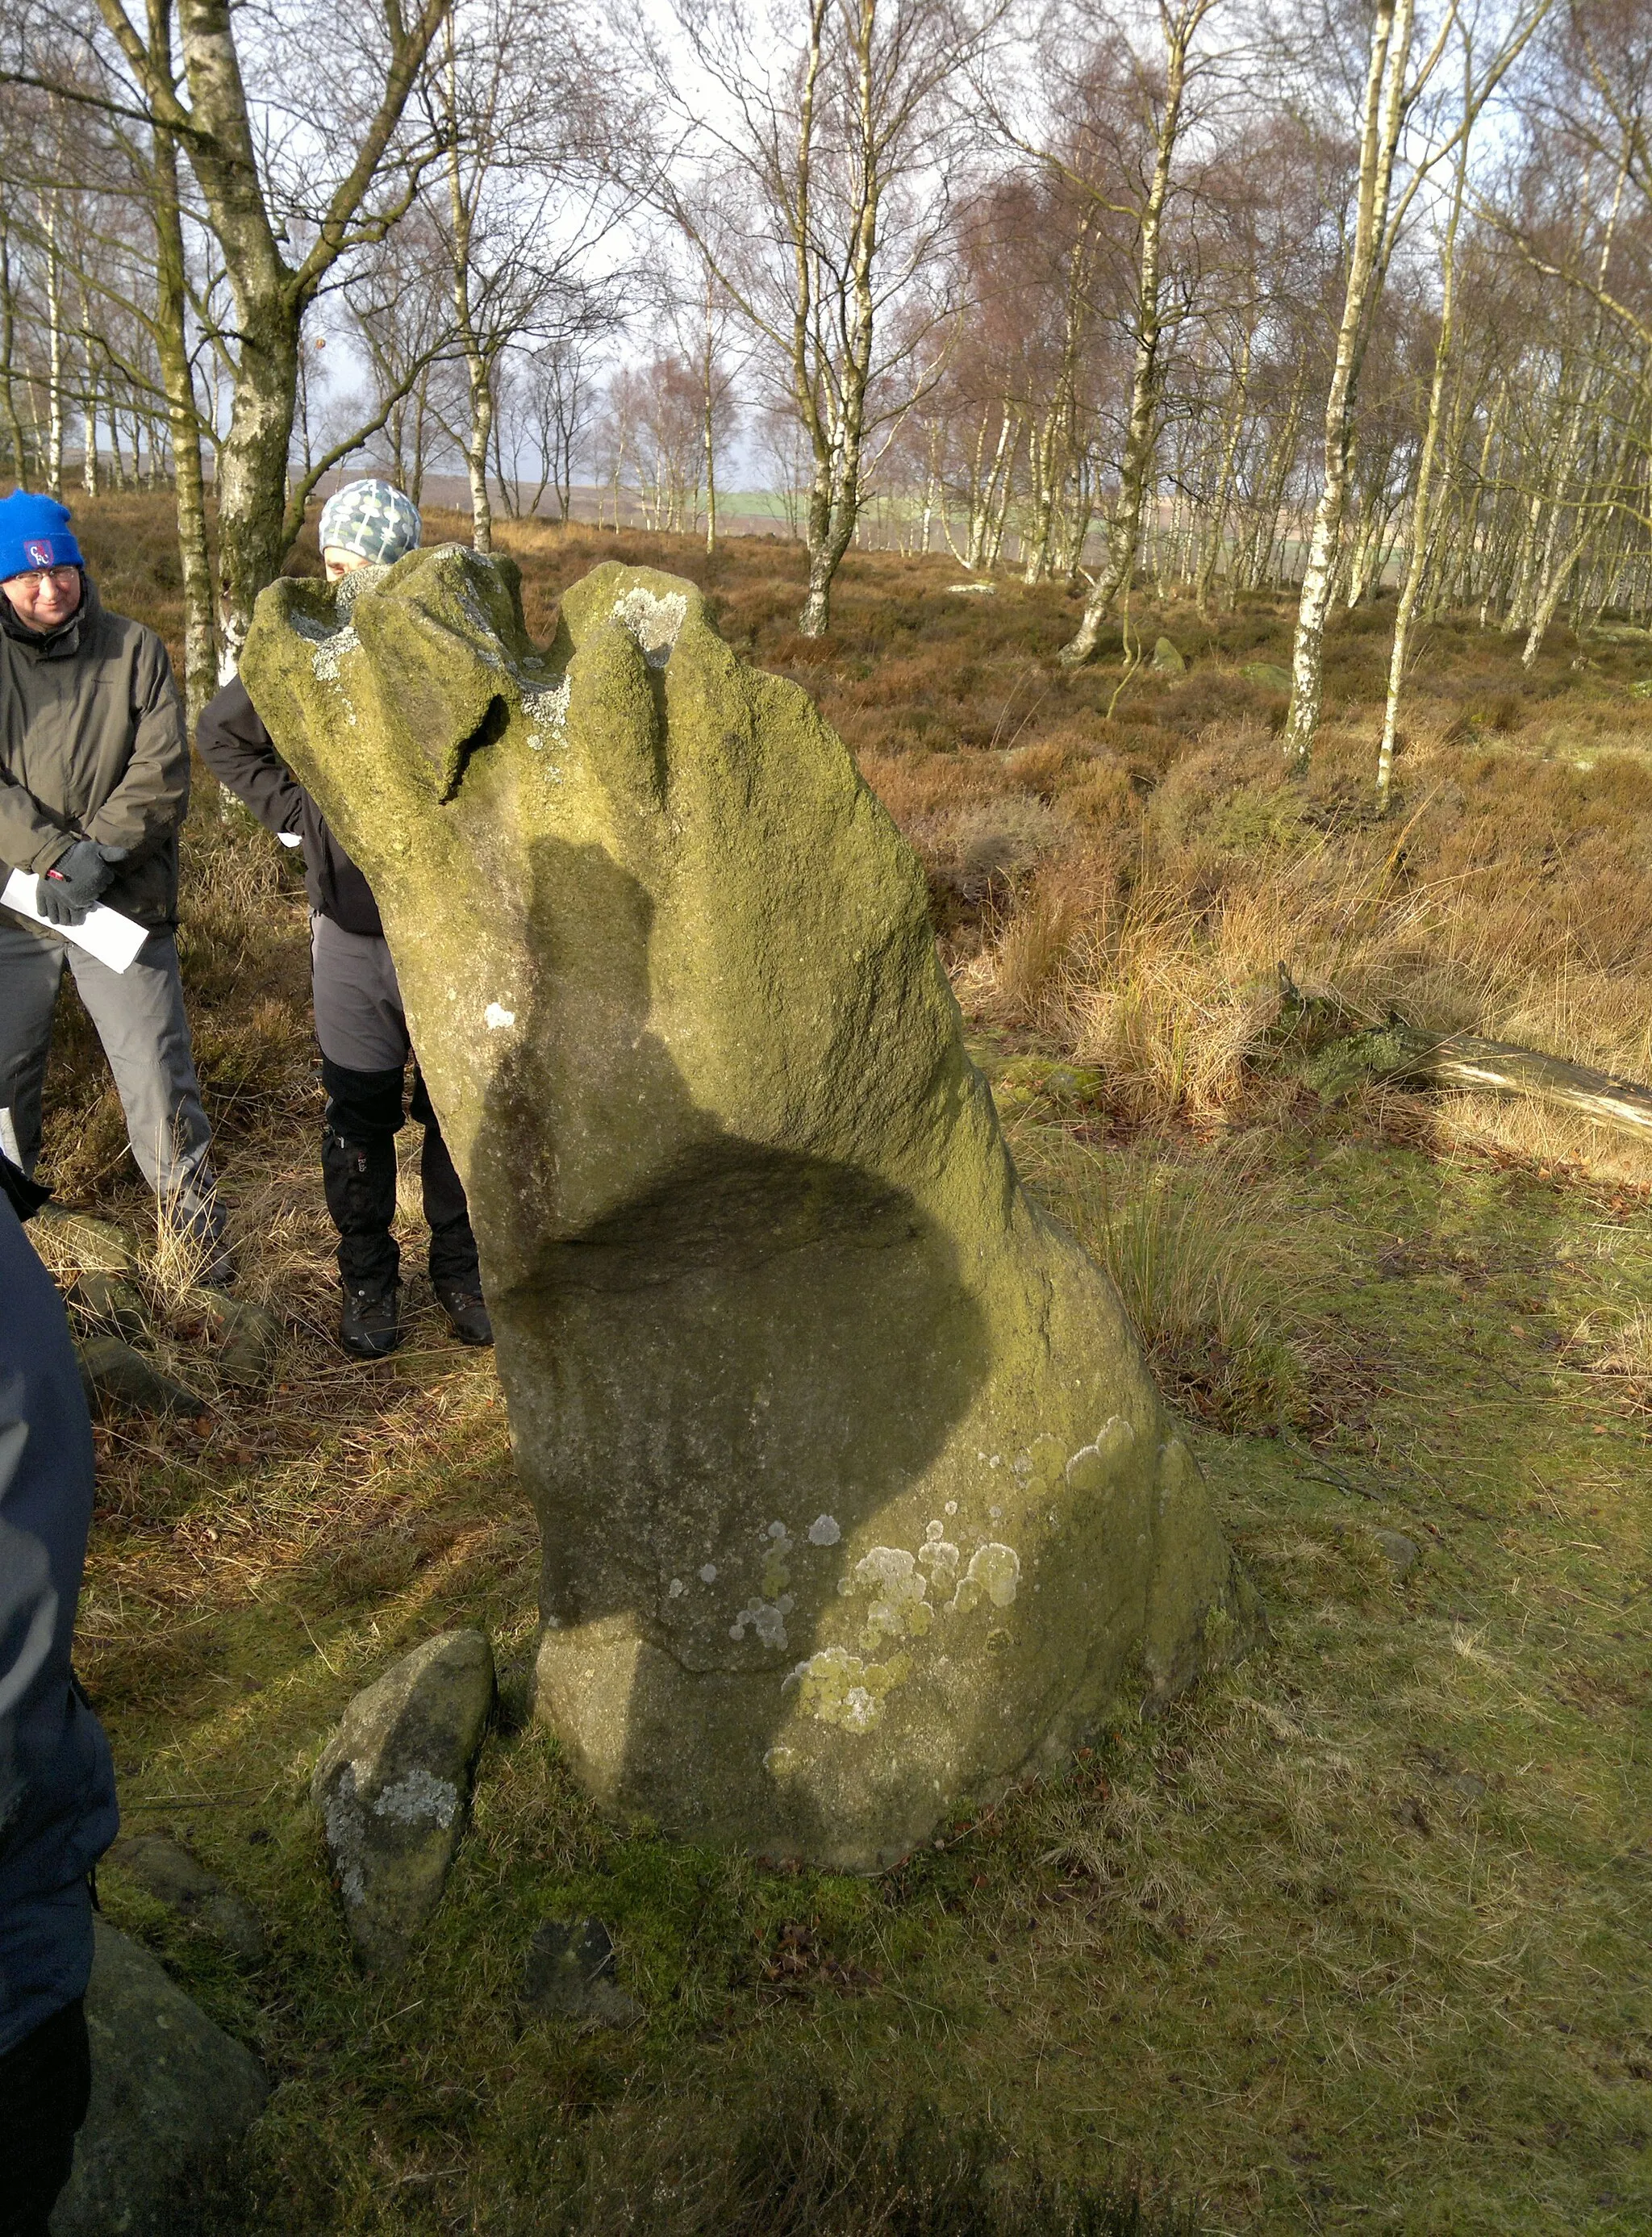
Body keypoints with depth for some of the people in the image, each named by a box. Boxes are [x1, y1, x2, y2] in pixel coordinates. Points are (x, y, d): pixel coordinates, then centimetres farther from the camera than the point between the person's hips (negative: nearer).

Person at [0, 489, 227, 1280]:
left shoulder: (134, 649, 1)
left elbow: (163, 771, -6)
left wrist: (100, 850, -18)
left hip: (124, 900, -1)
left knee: (157, 1078, 0)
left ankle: (198, 1236, 14)